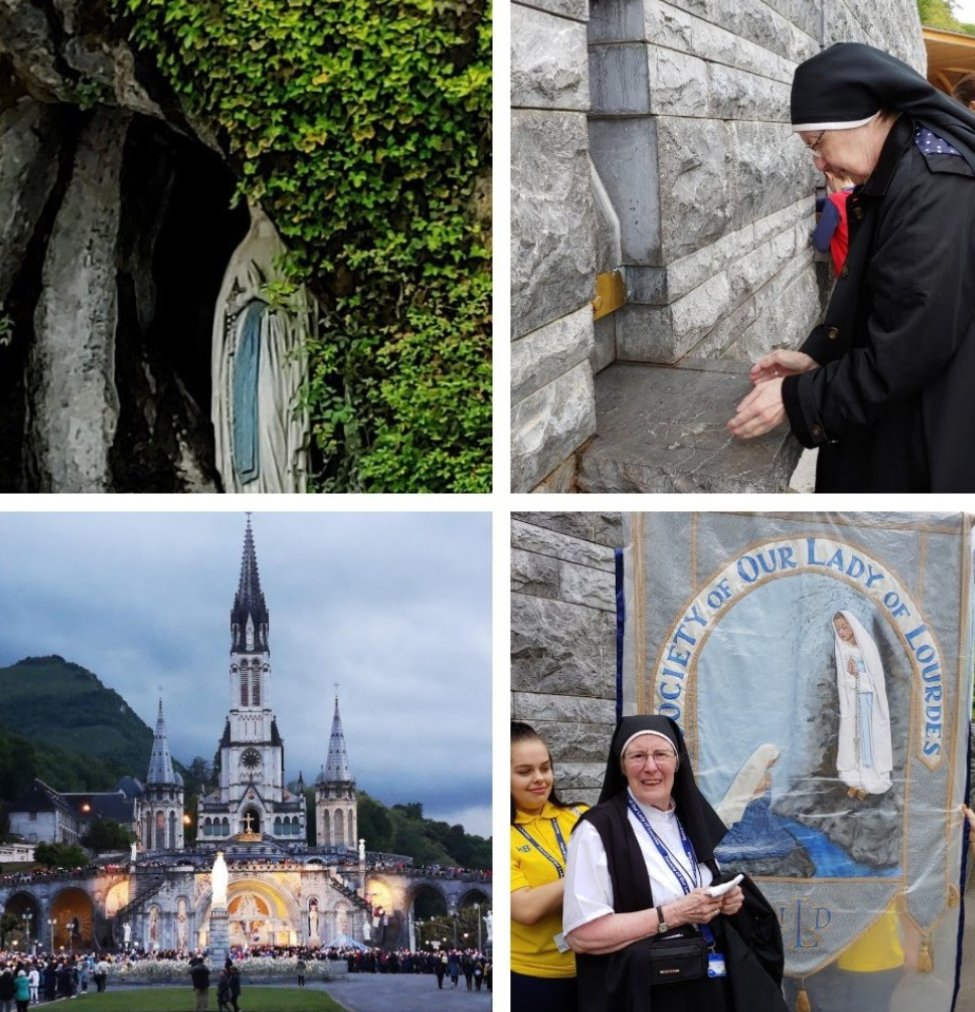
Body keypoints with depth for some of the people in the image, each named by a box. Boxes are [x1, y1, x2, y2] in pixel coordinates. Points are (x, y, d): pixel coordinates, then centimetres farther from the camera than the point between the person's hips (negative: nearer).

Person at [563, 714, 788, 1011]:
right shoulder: (599, 830, -15)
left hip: (711, 985, 6)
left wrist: (730, 900, -3)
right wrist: (673, 914, -21)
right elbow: (581, 933, -21)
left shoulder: (693, 819, 7)